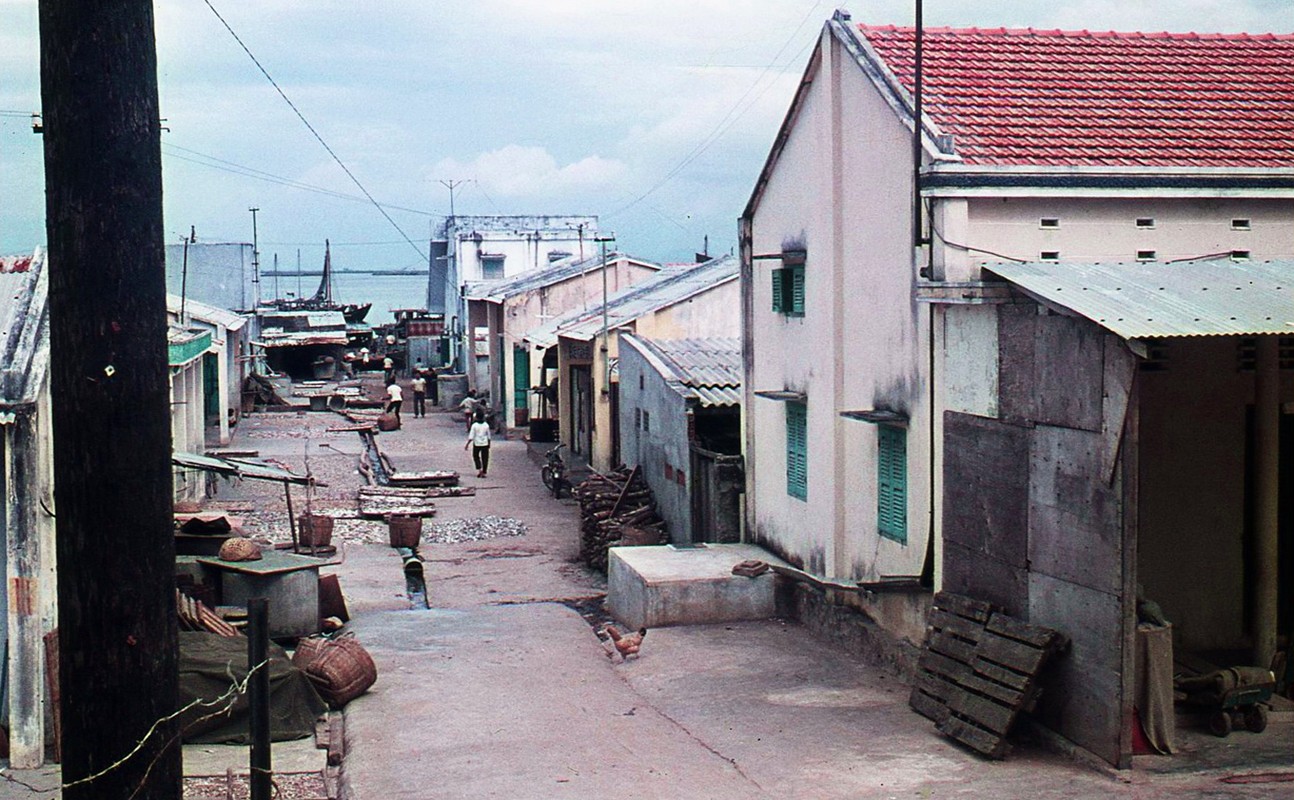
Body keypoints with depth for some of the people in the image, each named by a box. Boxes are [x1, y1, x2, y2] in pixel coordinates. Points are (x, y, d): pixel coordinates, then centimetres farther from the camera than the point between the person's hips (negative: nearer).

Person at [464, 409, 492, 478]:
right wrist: (489, 444, 18)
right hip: (485, 444, 2)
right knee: (485, 458, 8)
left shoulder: (474, 425, -12)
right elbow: (489, 436, 5)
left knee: (476, 457, 17)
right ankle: (484, 472, 7)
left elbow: (471, 437, -13)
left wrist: (467, 444, -5)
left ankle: (479, 470, 2)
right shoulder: (486, 425, -4)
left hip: (476, 444, -2)